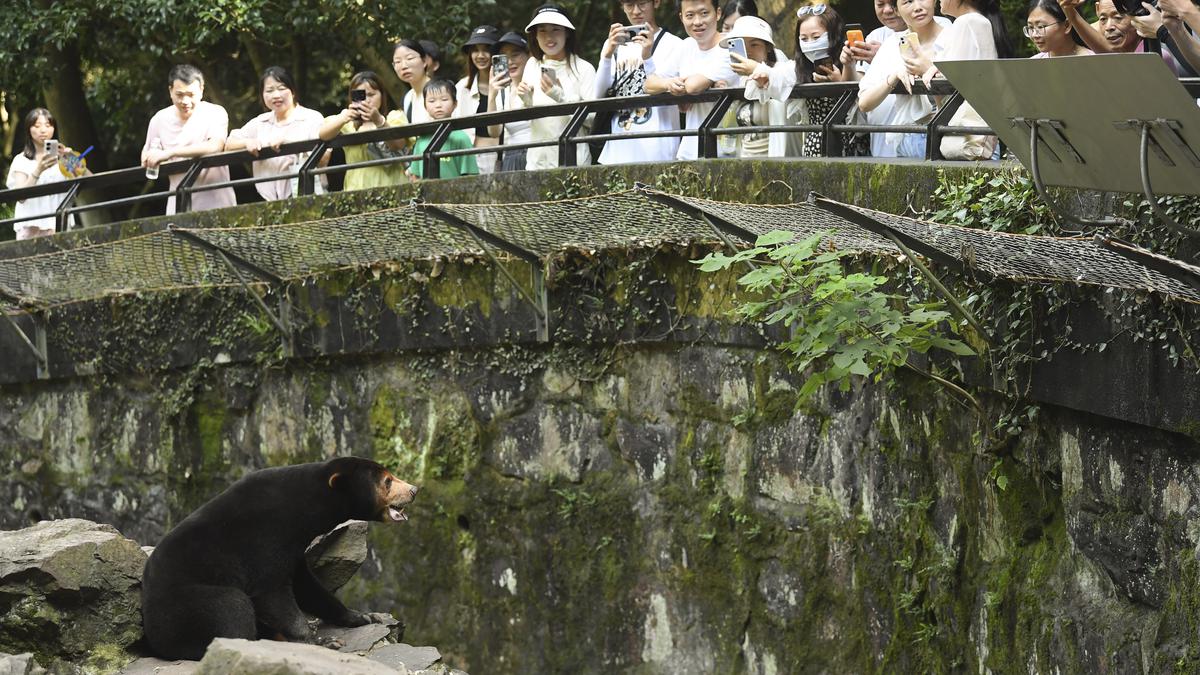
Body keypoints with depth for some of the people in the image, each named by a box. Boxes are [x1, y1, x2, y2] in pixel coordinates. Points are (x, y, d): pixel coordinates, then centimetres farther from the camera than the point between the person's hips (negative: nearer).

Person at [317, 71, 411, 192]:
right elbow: (322, 134, -4)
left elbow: (399, 144, -10)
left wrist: (379, 121, -27)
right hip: (357, 188, 1)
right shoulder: (348, 121, 15)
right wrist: (344, 118, -23)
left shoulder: (395, 117, 10)